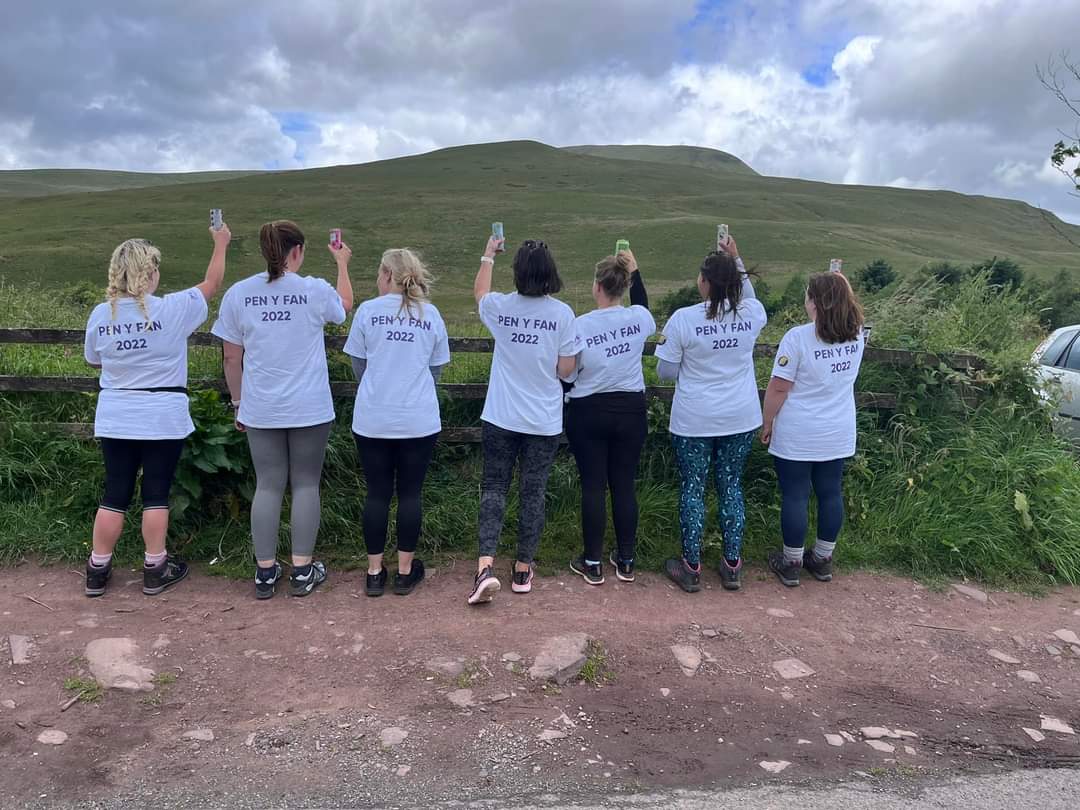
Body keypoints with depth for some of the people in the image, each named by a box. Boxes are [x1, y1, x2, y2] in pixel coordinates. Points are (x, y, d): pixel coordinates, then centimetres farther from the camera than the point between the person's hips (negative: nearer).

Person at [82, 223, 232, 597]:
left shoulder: (100, 314, -1)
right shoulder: (172, 309, -13)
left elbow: (94, 360, 14)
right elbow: (212, 284, 2)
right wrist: (221, 244, 15)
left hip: (115, 419, 3)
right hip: (162, 419, -3)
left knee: (115, 493, 12)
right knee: (156, 493, 6)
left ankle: (97, 571, 21)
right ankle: (155, 570, 17)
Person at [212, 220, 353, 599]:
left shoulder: (238, 294, -2)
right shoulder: (316, 291, -8)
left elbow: (231, 358, 3)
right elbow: (346, 306, 16)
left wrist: (238, 402, 16)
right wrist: (342, 263, 30)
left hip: (260, 410, 2)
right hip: (310, 409, -2)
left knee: (267, 485, 10)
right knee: (305, 485, 8)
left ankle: (265, 572, 17)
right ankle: (302, 571, 14)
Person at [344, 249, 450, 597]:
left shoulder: (368, 310, -2)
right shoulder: (431, 315, 3)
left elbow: (358, 364, 7)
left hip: (372, 420, 0)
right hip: (419, 420, 1)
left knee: (377, 493, 8)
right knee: (410, 493, 9)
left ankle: (374, 571, 17)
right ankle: (405, 571, 17)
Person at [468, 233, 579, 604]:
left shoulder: (500, 307, -4)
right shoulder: (562, 313, -9)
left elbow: (479, 291, 21)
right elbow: (566, 369, -6)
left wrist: (488, 255, 34)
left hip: (501, 417, 1)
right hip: (544, 420, 0)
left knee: (494, 487, 9)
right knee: (533, 491, 11)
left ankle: (485, 565, -5)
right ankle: (523, 570, 21)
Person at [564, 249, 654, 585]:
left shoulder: (580, 325, -14)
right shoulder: (639, 318, -5)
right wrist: (634, 271, 25)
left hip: (589, 412, -3)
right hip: (631, 410, 3)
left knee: (593, 486, 5)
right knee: (624, 484, 11)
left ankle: (593, 563, 14)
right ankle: (626, 561, 21)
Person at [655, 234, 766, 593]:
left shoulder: (683, 319, -16)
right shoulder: (751, 314, -6)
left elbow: (665, 372, -8)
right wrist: (736, 260, 19)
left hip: (694, 420, -3)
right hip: (741, 419, 4)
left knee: (692, 489, 9)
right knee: (731, 487, 15)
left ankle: (691, 568, 18)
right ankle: (732, 566, 24)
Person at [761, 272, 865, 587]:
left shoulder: (798, 337, -19)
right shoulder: (856, 335, -1)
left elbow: (778, 388, -15)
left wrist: (767, 424, -4)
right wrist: (838, 286, 17)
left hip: (797, 436, -5)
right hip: (838, 435, 6)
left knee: (795, 496, 5)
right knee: (831, 493, 15)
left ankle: (791, 563, 17)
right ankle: (822, 560, 29)